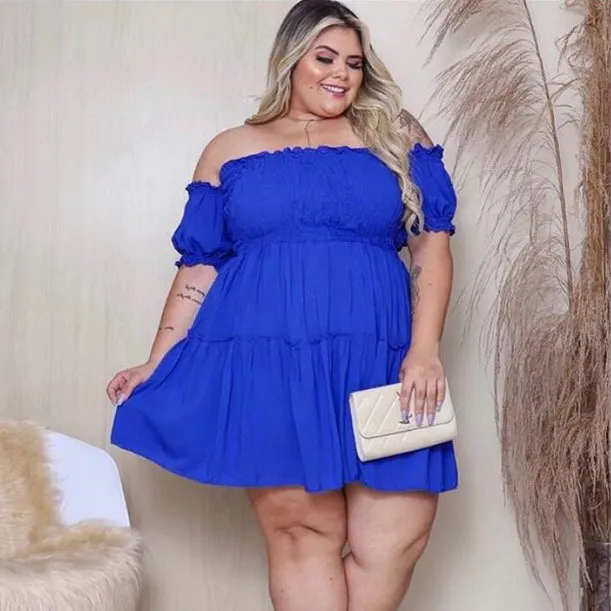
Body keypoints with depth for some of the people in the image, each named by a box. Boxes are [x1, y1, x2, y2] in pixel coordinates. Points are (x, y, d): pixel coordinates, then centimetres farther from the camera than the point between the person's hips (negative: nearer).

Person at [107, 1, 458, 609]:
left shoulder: (395, 136, 13)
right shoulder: (231, 149, 14)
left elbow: (431, 243, 6)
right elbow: (199, 268, 13)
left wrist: (424, 348, -7)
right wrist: (156, 366, 6)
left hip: (375, 362, 1)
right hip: (264, 362, -1)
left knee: (397, 531, -7)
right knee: (302, 529, -5)